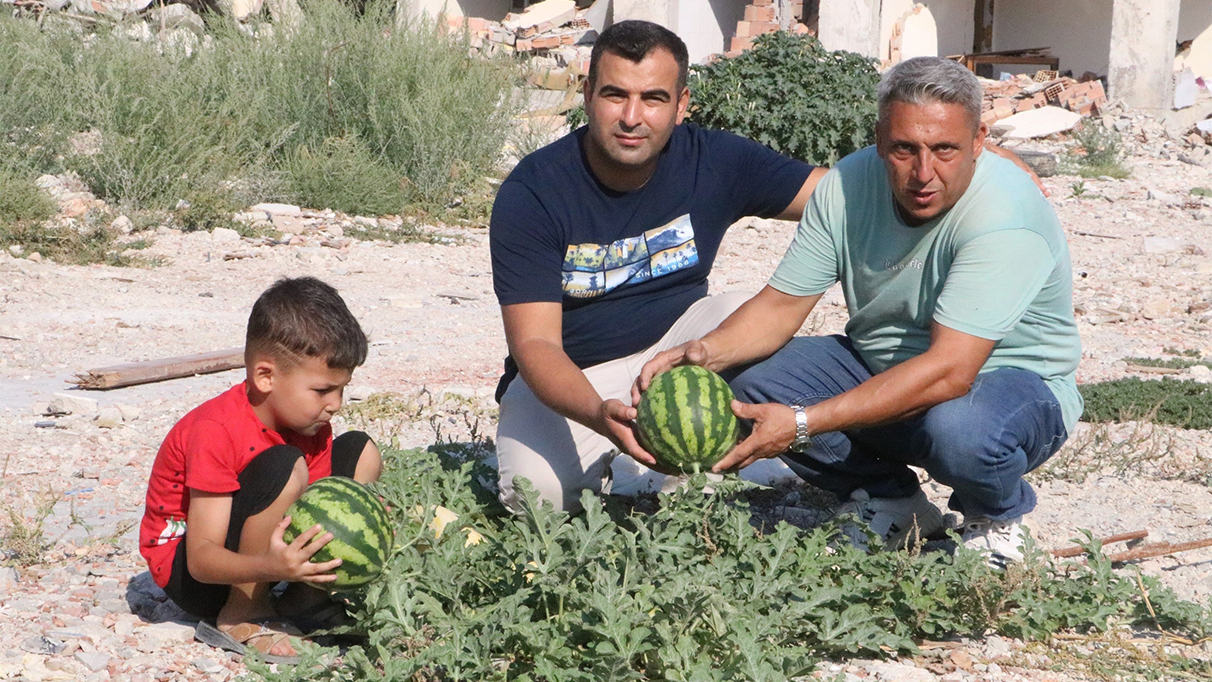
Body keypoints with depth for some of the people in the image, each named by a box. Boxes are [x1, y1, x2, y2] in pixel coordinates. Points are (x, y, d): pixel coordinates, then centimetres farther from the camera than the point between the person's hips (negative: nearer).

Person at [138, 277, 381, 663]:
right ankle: (241, 617, -18)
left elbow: (315, 508, -7)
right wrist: (271, 567, -50)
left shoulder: (312, 426, -5)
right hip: (186, 571, -8)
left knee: (359, 452, 0)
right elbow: (201, 559, -32)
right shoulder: (216, 432, -29)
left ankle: (300, 602, -5)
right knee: (285, 466, -33)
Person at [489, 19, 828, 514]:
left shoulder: (715, 162, -12)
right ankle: (600, 471, 8)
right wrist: (599, 414, -46)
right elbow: (534, 343, -26)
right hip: (567, 377, -2)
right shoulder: (530, 193, -20)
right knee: (537, 493, -29)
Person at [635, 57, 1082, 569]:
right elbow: (783, 303, -6)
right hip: (880, 365, 5)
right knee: (755, 386, -17)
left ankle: (996, 515, -1)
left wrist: (803, 424, -42)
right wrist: (707, 350, -28)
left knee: (959, 429, -40)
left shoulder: (1005, 216, -31)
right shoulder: (848, 185, -11)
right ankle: (891, 505, 5)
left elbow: (948, 372, -38)